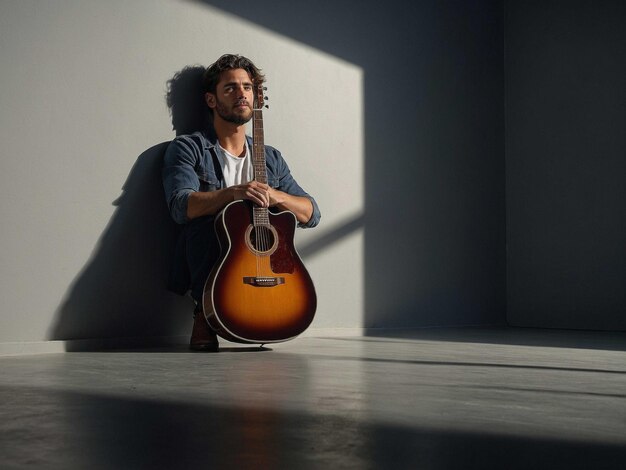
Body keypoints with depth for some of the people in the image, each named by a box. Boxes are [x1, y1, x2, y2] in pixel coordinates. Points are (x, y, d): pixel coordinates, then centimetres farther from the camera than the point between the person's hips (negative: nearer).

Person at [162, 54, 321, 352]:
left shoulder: (271, 158, 18)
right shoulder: (188, 148, 3)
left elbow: (311, 214, 12)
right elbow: (180, 207, -15)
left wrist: (274, 196, -8)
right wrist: (233, 193, -29)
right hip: (208, 270, -3)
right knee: (206, 223, -32)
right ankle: (205, 314, -11)